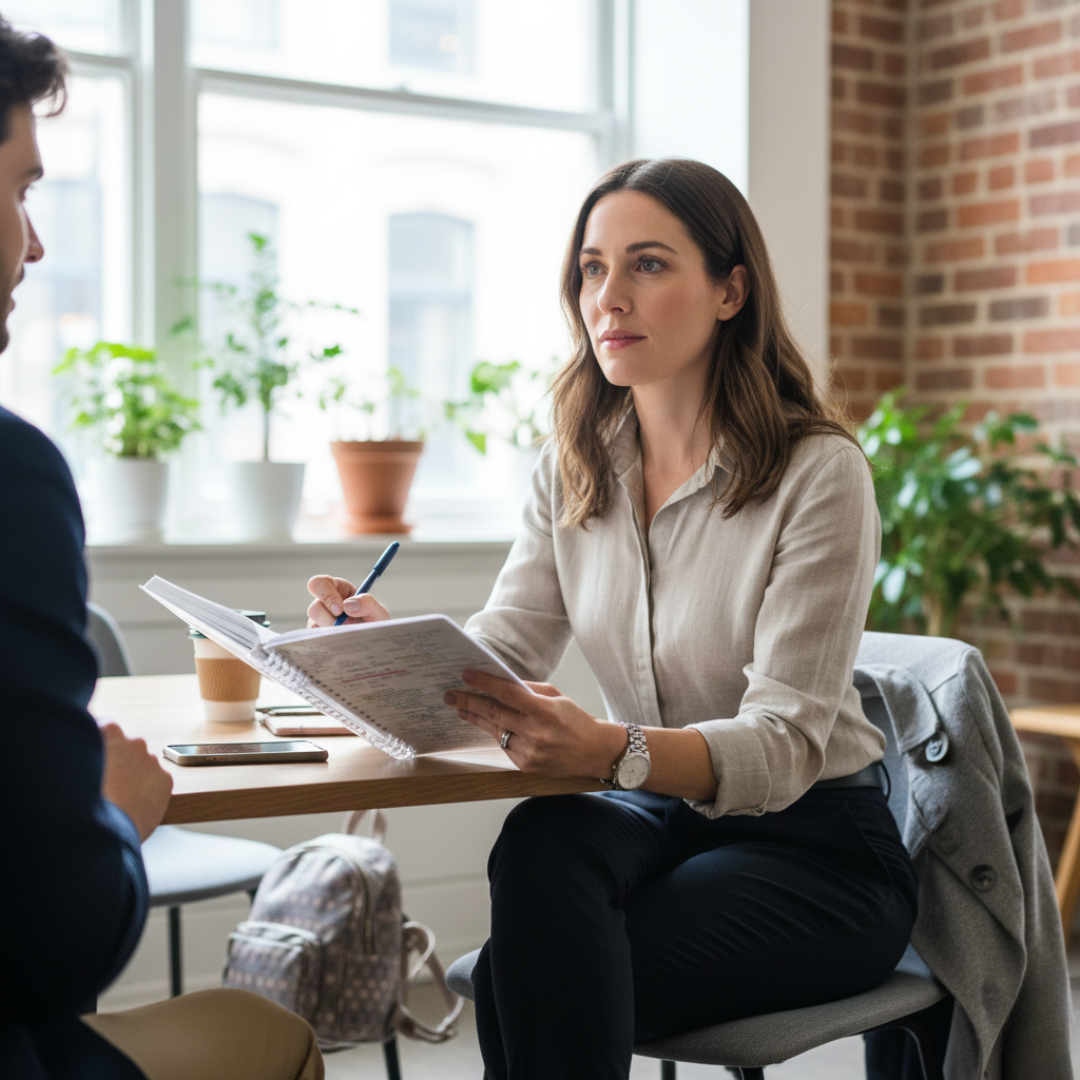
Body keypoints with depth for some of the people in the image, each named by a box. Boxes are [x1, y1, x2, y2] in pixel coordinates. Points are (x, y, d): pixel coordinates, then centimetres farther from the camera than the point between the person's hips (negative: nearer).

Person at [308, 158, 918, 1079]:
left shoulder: (817, 472, -15)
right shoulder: (575, 466, 4)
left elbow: (783, 745, -23)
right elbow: (501, 649, -3)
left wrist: (610, 751, -42)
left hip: (814, 843, -4)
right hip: (658, 818, 5)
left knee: (533, 984, -28)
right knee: (541, 842, -31)